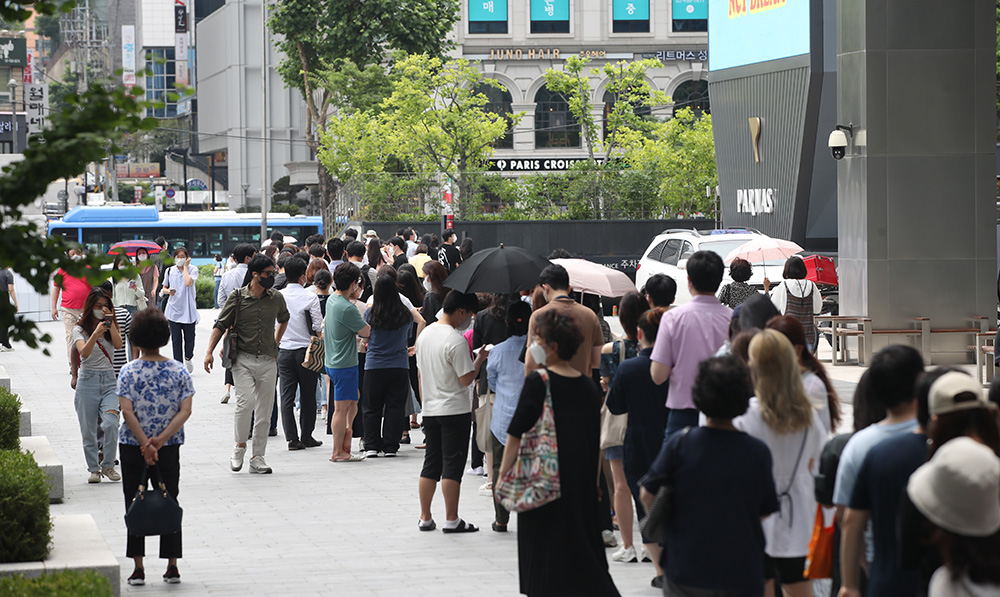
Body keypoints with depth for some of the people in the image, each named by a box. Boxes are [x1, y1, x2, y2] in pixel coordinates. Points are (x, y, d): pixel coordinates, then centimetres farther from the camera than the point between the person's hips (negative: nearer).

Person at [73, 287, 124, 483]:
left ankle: (108, 465, -4)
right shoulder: (80, 329, -2)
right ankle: (94, 468, 13)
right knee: (88, 429, 0)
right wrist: (95, 334, -34)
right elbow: (84, 353, -19)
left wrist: (111, 323, -14)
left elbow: (118, 344, -10)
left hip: (109, 380, 2)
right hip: (88, 380, -2)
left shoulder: (112, 326, 9)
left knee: (111, 423, -17)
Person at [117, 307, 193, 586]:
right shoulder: (179, 371, -3)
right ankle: (172, 566, 10)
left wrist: (145, 444, -17)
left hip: (132, 447, -2)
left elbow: (127, 412, -15)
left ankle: (138, 568, 4)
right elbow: (185, 411, -10)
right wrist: (160, 439, -15)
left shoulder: (128, 371, -8)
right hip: (169, 448, 2)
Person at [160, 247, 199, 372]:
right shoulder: (169, 271, 9)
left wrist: (185, 267, -9)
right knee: (176, 339, -1)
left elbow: (188, 282, -20)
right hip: (174, 309, 2)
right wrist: (168, 291, -8)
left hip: (188, 309, -2)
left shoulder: (193, 269, -1)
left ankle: (188, 359, 31)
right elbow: (164, 288, 16)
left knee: (189, 337, 3)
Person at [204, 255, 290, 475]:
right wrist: (209, 352, -8)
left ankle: (258, 457, 10)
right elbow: (220, 325, 1)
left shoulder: (276, 298, 6)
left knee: (264, 411, 3)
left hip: (267, 361, 3)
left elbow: (283, 320, 28)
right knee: (246, 402, -20)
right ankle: (240, 446, 1)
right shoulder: (237, 298, -3)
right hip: (243, 360, -3)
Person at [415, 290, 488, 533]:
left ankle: (425, 518, 15)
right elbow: (466, 379, -17)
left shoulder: (425, 334, 8)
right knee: (453, 465, -2)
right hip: (455, 410, -7)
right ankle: (451, 520, 0)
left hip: (430, 410, 7)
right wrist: (480, 360, -3)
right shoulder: (456, 340, -17)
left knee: (431, 463, 12)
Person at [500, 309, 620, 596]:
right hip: (582, 484, 6)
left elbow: (516, 435, -10)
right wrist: (593, 483, 19)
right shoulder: (588, 385, 5)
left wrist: (503, 474, -2)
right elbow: (596, 442, 11)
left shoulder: (538, 382, -12)